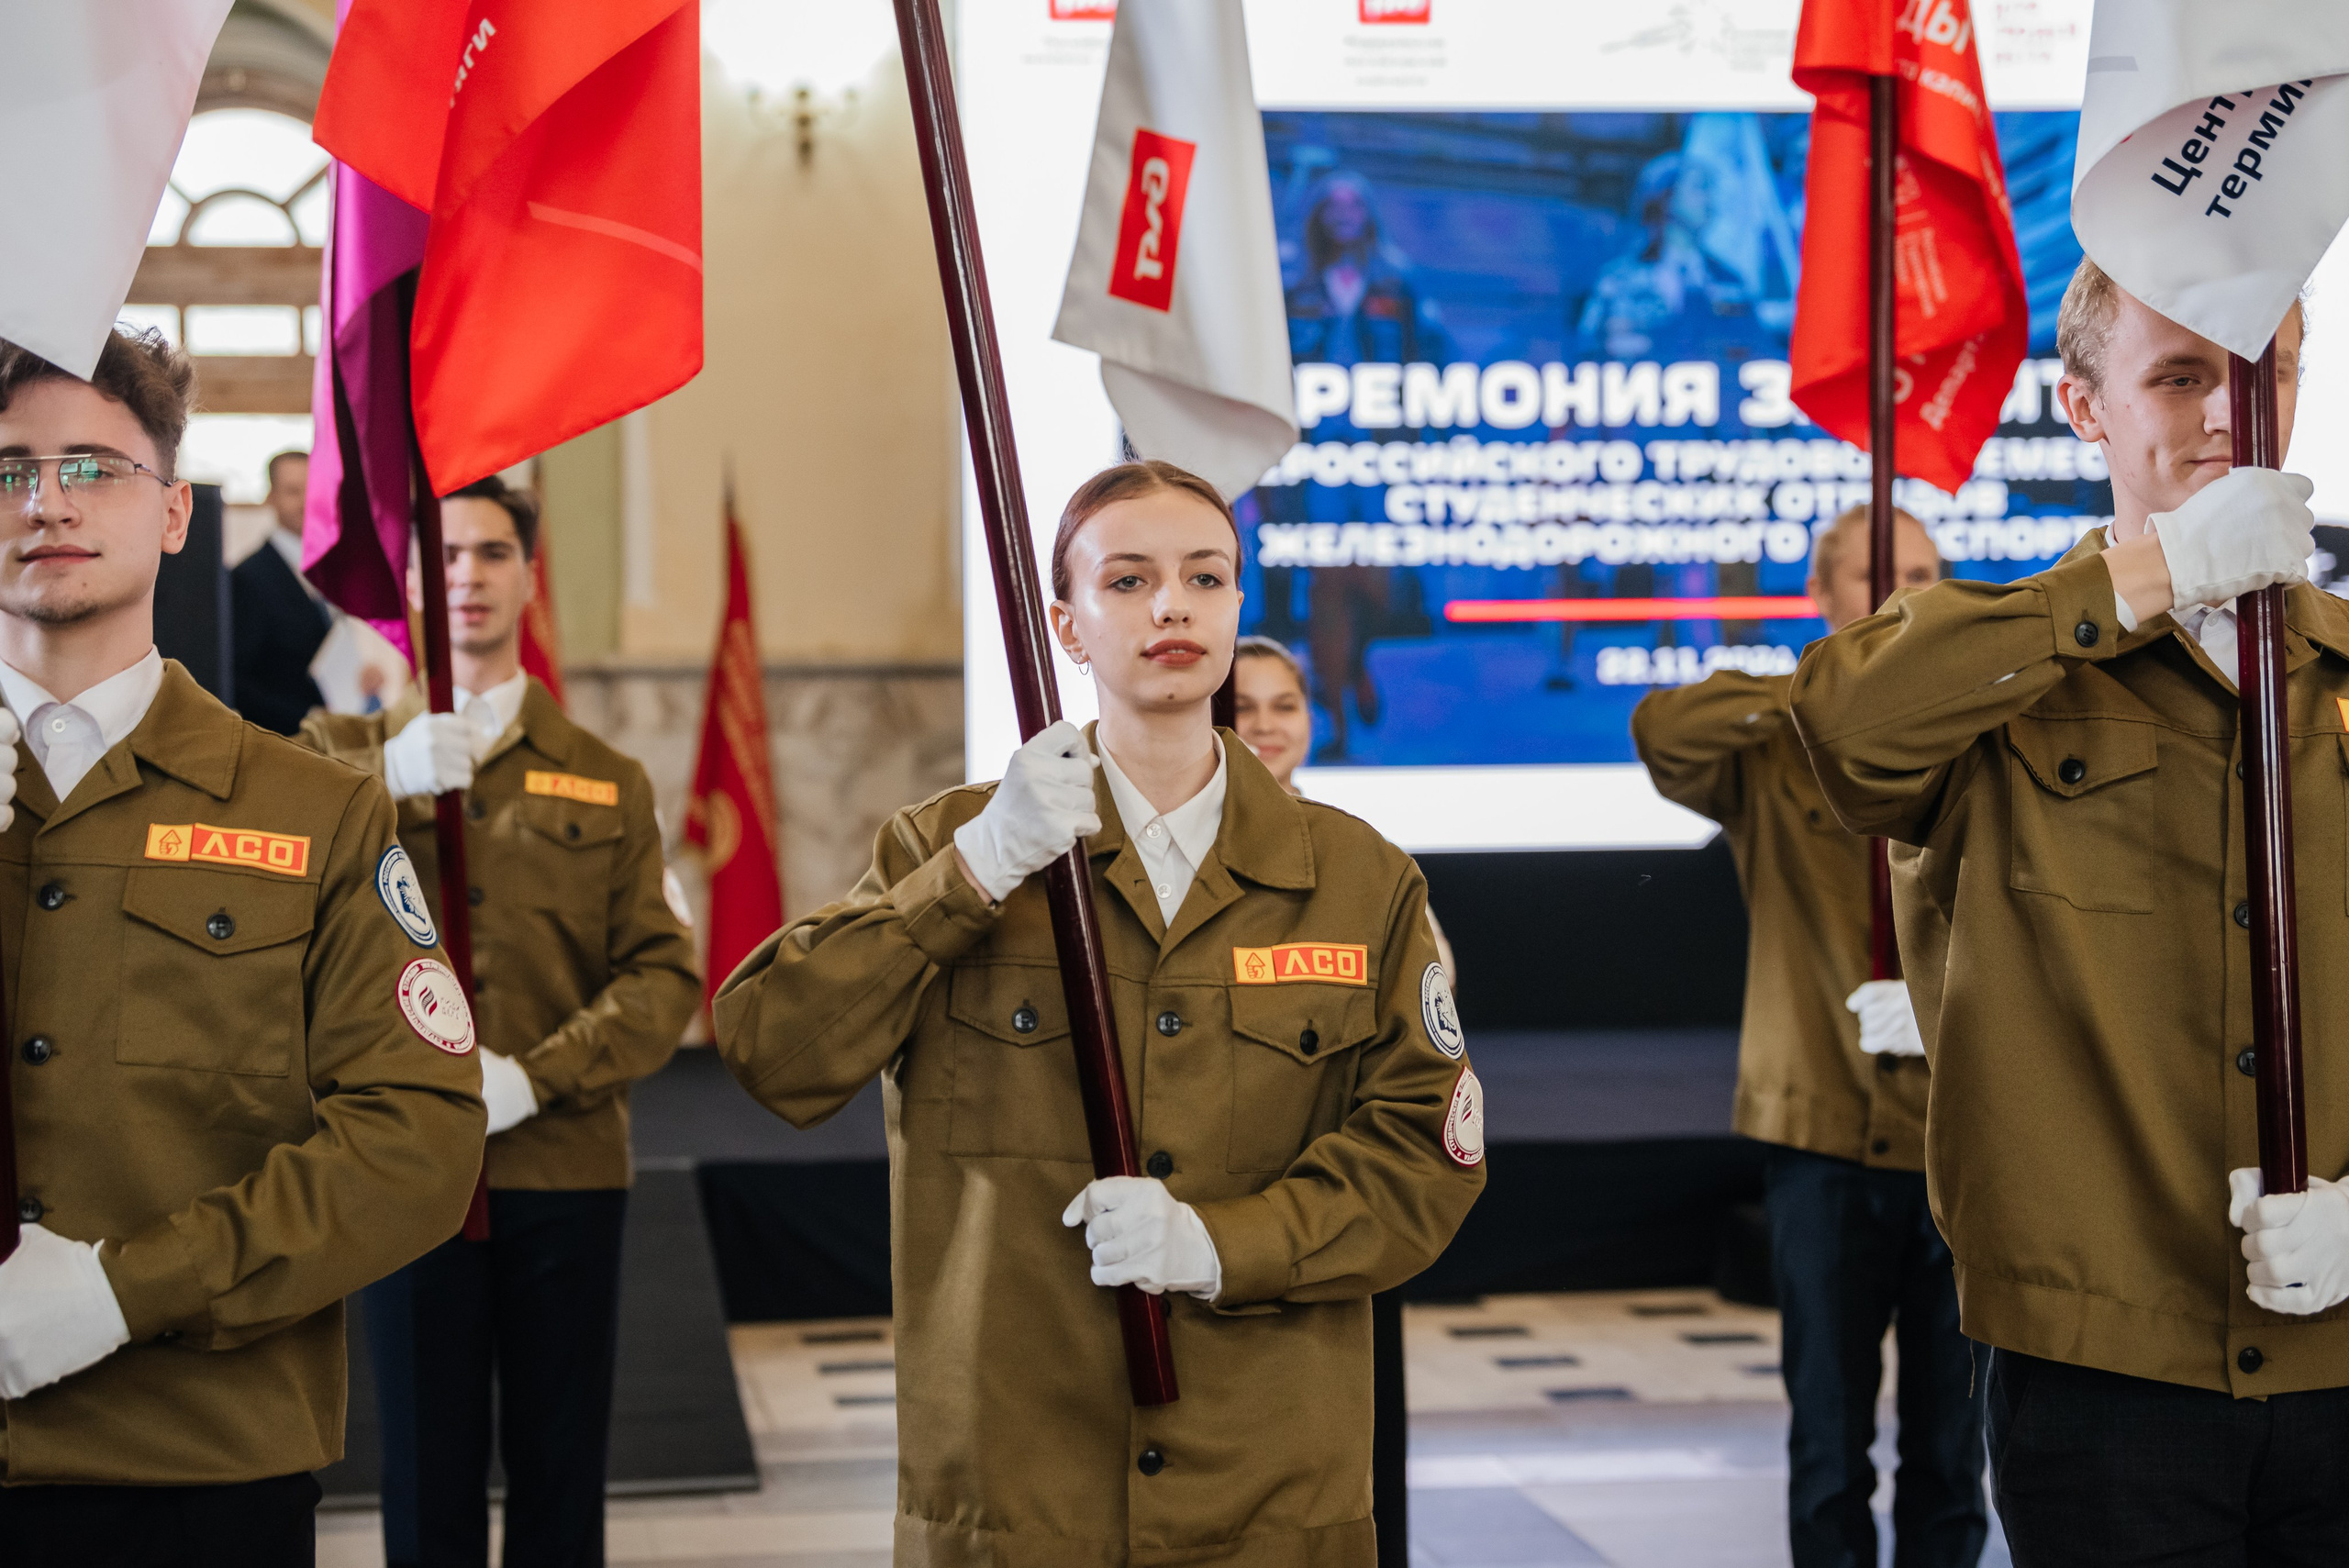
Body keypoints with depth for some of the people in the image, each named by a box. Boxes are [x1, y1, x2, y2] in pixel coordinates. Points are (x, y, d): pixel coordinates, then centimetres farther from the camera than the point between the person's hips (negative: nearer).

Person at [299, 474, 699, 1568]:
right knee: (428, 1476, 4)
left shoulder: (606, 782, 11)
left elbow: (666, 978, 1)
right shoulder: (342, 753, 11)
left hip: (567, 1165, 1)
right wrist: (387, 778, -20)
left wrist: (533, 1077, -13)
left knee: (561, 1476, 6)